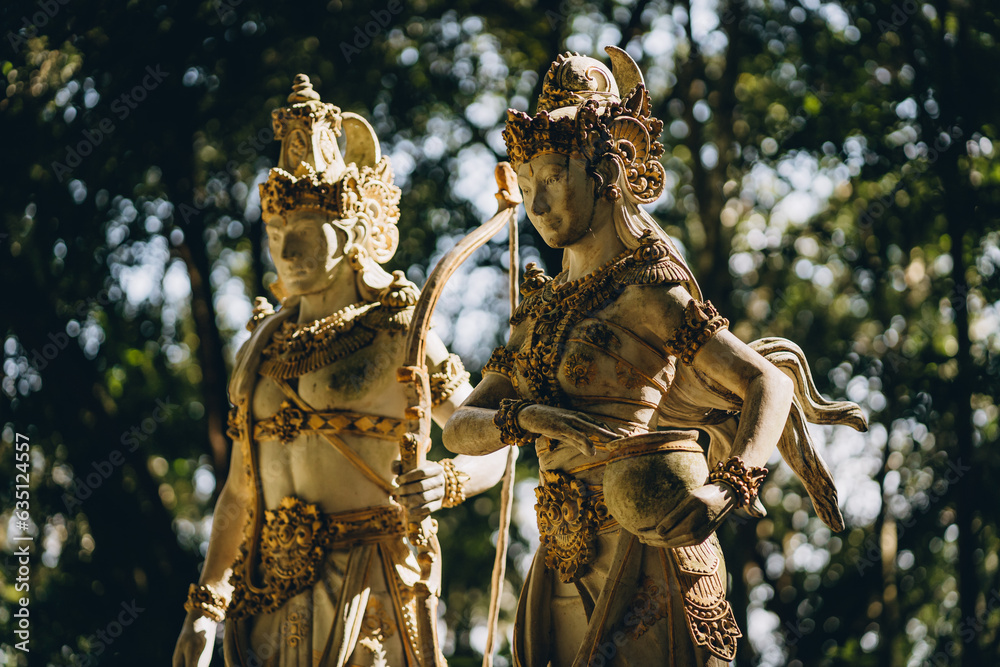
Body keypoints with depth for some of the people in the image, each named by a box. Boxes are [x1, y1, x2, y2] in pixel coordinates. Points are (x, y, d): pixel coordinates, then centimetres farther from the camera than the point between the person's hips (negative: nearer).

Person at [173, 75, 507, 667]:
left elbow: (493, 448, 2)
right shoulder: (266, 342, 13)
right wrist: (205, 608, 13)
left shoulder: (397, 335, -2)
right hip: (267, 592, 5)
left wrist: (448, 483, -20)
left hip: (358, 591, -5)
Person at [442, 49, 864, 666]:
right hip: (570, 558, 7)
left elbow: (770, 384, -7)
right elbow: (459, 428, 10)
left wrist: (728, 488, -24)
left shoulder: (648, 291, -3)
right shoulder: (541, 311, 17)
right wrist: (522, 419, -13)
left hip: (647, 543, -7)